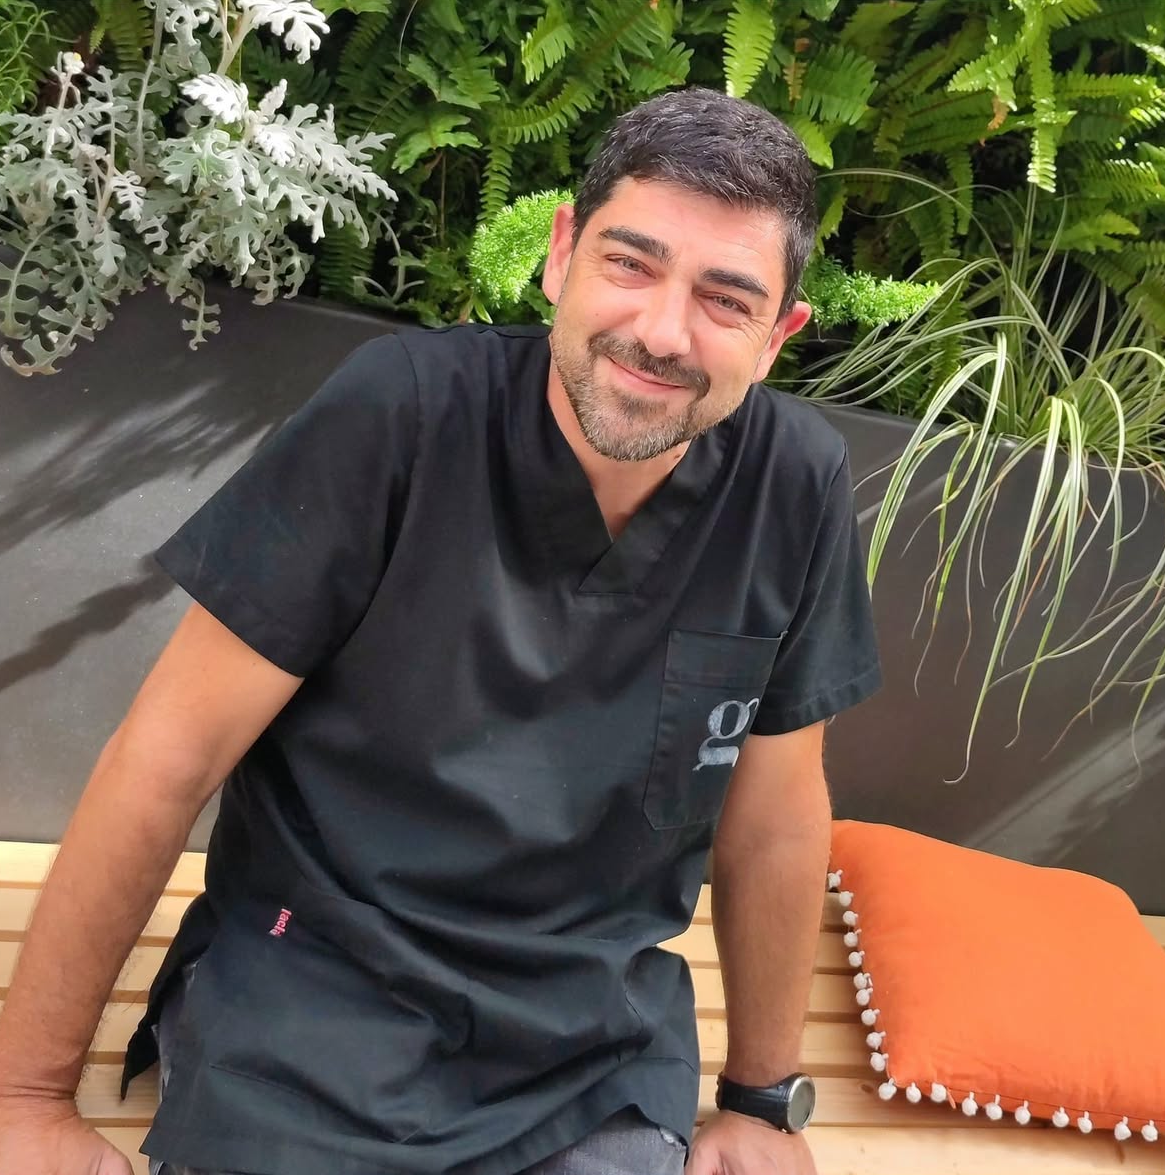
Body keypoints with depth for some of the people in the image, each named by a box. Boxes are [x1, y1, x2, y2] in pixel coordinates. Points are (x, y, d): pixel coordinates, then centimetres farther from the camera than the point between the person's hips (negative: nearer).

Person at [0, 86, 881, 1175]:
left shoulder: (798, 484, -9)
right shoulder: (402, 409, -18)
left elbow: (774, 809, 5)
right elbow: (172, 753, -13)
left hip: (598, 1042, 3)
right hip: (312, 999, -2)